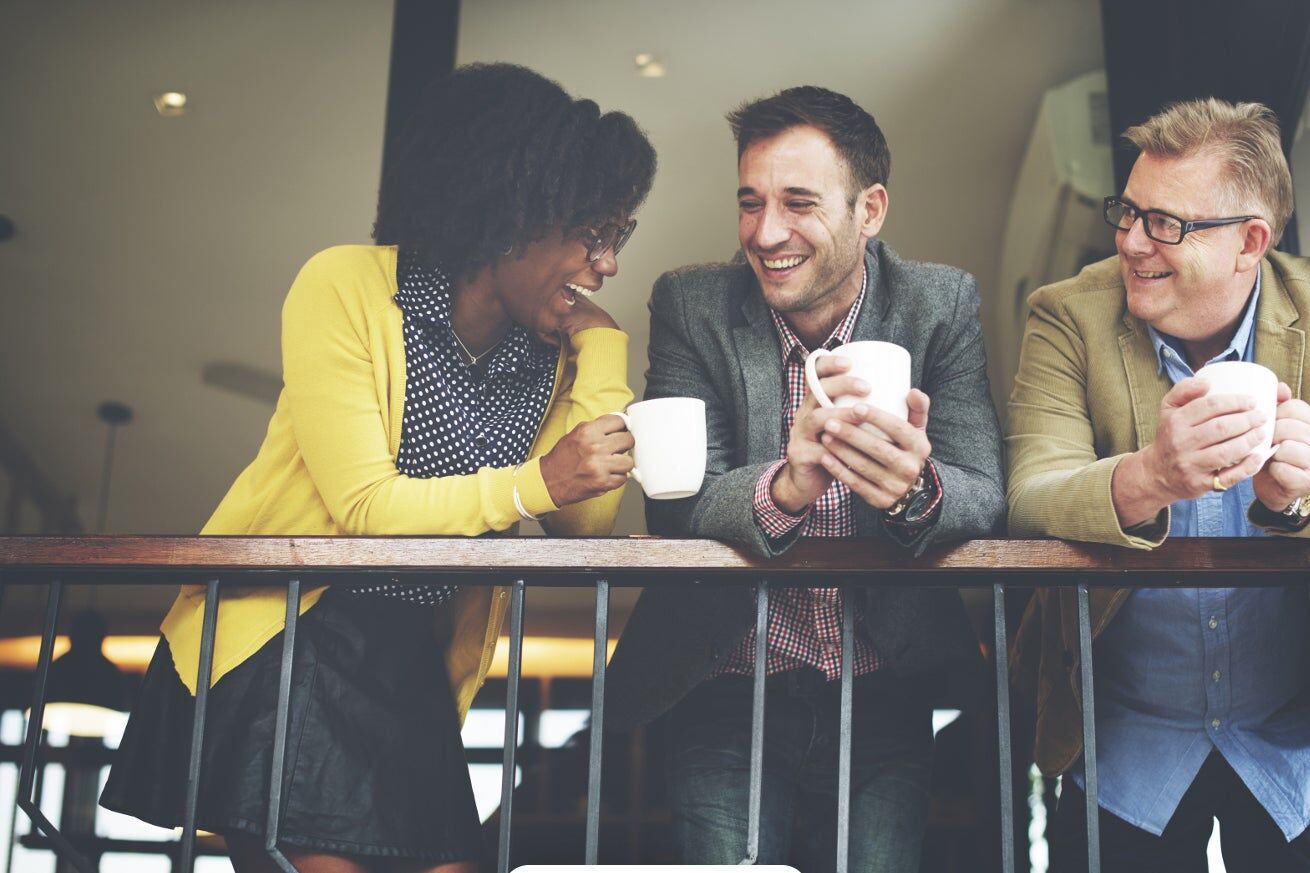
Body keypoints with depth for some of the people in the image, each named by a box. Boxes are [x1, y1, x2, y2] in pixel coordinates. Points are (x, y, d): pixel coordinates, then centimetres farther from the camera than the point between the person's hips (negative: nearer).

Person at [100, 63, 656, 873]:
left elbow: (588, 521, -8)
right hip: (278, 645, -5)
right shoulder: (347, 287, -11)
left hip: (412, 668, 5)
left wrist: (602, 346, -7)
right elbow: (364, 508, -18)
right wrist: (534, 483, -27)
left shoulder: (554, 350, 4)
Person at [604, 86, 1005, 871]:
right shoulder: (692, 305, -3)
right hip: (728, 698, 0)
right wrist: (786, 486, -34)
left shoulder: (942, 304, -2)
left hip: (885, 698, 1)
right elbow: (671, 506, -13)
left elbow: (985, 498, -9)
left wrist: (916, 489, -33)